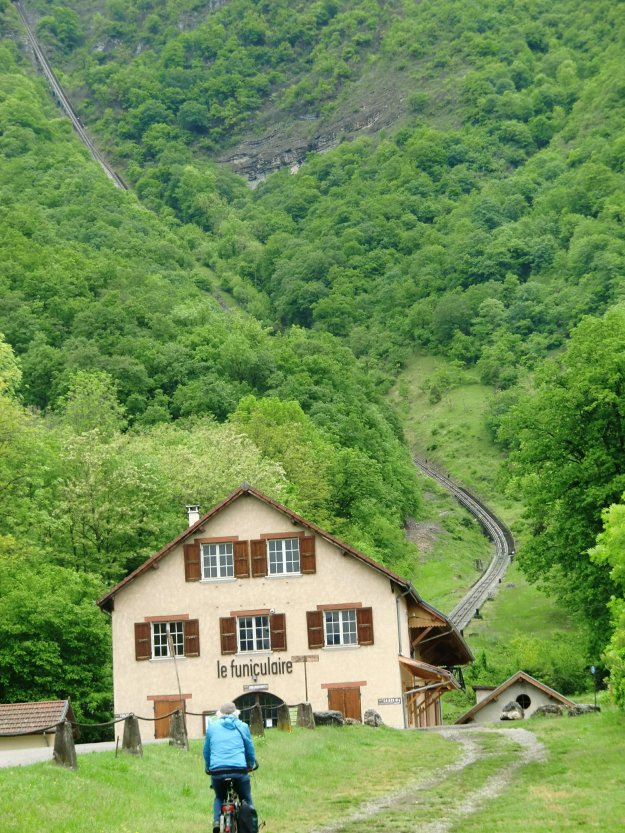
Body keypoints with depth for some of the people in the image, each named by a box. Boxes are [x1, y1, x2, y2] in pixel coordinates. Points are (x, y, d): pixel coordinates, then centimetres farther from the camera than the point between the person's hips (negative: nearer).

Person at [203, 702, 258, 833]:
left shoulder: (212, 727, 15)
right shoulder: (242, 726, 12)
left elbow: (206, 750, 21)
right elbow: (250, 748, 20)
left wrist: (208, 767, 37)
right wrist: (251, 764, 38)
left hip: (217, 770, 1)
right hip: (239, 770, -1)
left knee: (219, 798, 26)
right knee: (246, 800, 18)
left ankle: (217, 820, 3)